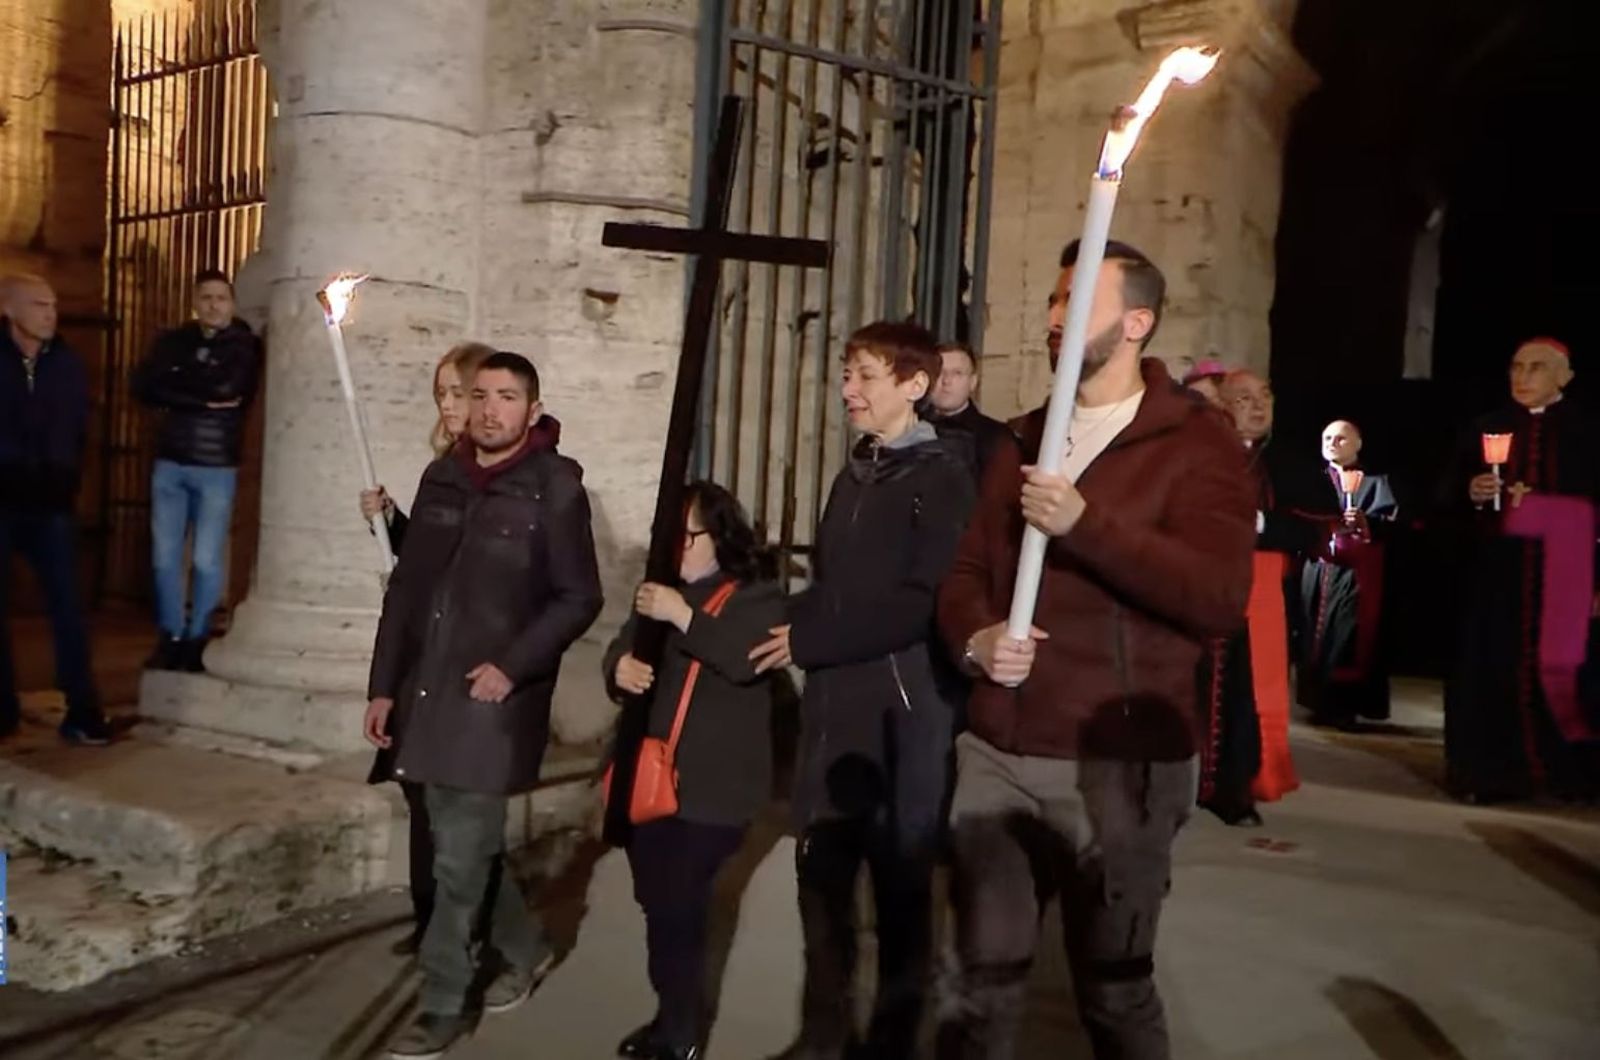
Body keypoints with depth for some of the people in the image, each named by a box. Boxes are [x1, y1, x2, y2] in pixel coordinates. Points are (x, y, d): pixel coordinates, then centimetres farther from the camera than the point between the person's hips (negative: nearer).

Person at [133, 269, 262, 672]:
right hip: (170, 464, 3)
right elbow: (143, 387, -4)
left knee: (206, 560, -2)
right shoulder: (173, 341, 11)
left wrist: (177, 381, -3)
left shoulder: (245, 345, 2)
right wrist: (202, 399, -12)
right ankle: (170, 637, 16)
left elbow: (227, 388, -16)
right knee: (165, 557, 5)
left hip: (217, 468, -3)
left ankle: (197, 640, 10)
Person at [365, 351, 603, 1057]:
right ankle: (523, 948, 38)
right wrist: (383, 685, 9)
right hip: (427, 690, 6)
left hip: (494, 698, -6)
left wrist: (512, 667, -17)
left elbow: (579, 597, -7)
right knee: (468, 843, 16)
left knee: (459, 856, -1)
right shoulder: (442, 478, 8)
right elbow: (407, 586, 11)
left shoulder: (554, 488, -8)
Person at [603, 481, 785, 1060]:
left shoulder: (757, 596, -4)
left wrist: (683, 617, -27)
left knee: (679, 905, -7)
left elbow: (747, 659, -21)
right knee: (657, 902, 13)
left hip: (712, 786, -6)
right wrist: (619, 666, -7)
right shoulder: (661, 590, 17)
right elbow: (622, 649, 17)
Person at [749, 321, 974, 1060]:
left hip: (904, 708, -6)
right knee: (821, 869, 13)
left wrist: (808, 641, -14)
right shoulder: (855, 475, 15)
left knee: (900, 879, 8)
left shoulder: (943, 476, -8)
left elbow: (923, 604, -17)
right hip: (834, 701, 7)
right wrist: (794, 622, 0)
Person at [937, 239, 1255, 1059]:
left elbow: (1221, 595, -17)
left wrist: (1085, 524, -25)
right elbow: (967, 571, 16)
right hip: (996, 757, 5)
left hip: (1117, 766, -5)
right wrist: (975, 637, -6)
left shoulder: (1195, 442, -4)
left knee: (1113, 990, 12)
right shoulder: (1024, 441, 15)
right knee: (983, 980, 15)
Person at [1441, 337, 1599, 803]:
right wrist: (1471, 492, -12)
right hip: (1497, 570, 2)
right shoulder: (1488, 428, 10)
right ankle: (1492, 773, 7)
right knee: (1495, 666, 0)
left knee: (1560, 665, -4)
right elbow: (1449, 494, 9)